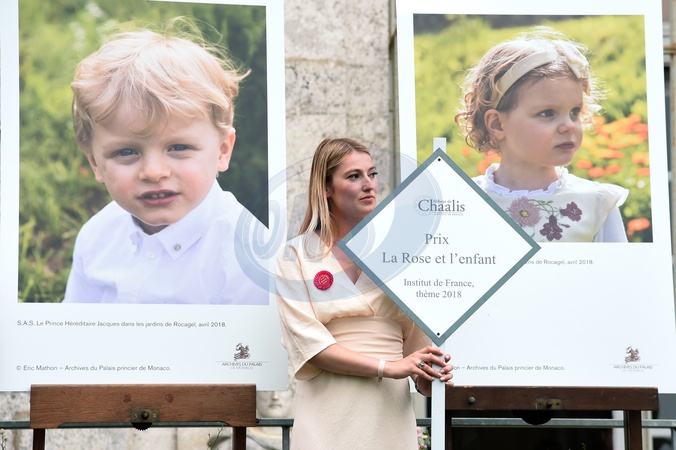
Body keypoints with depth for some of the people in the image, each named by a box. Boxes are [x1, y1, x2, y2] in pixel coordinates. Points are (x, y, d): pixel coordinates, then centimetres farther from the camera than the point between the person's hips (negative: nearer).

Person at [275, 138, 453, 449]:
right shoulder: (297, 255, 0)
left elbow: (415, 329, 8)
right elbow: (307, 340, -9)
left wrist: (424, 375, -13)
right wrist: (388, 367, -17)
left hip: (390, 409, 2)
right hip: (329, 412, -2)